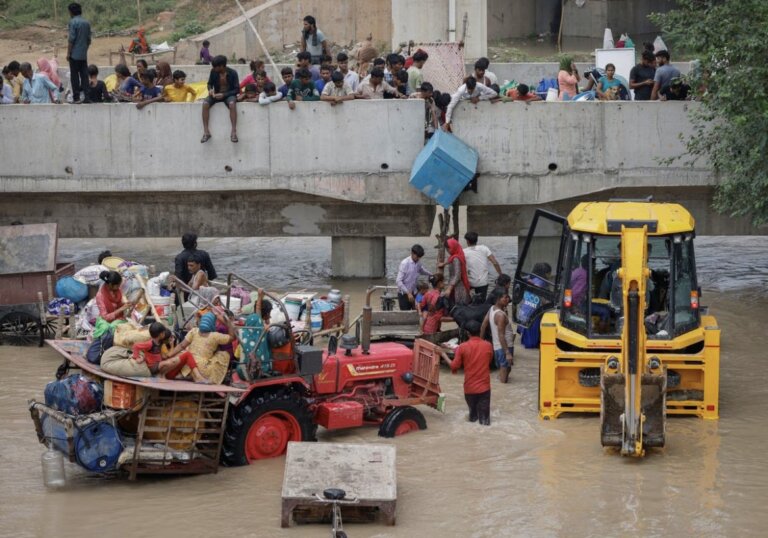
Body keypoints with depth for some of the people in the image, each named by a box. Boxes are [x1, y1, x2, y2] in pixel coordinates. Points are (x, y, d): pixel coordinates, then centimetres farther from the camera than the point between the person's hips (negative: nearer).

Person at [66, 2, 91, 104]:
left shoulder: (73, 22, -10)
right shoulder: (87, 23, 9)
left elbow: (71, 39, -14)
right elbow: (89, 39, 12)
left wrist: (68, 53, -9)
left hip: (75, 54, -6)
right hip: (84, 54, 6)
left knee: (74, 76, -2)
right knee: (84, 75, 7)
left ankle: (76, 97, -4)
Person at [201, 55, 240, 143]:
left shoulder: (232, 73, -15)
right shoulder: (213, 72, -6)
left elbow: (237, 89, -12)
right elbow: (210, 83, 11)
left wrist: (224, 95, -24)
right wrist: (210, 89, -14)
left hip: (228, 94, -3)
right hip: (217, 94, 3)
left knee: (232, 104, -38)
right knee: (205, 104, -27)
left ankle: (234, 132, -36)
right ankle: (206, 132, -24)